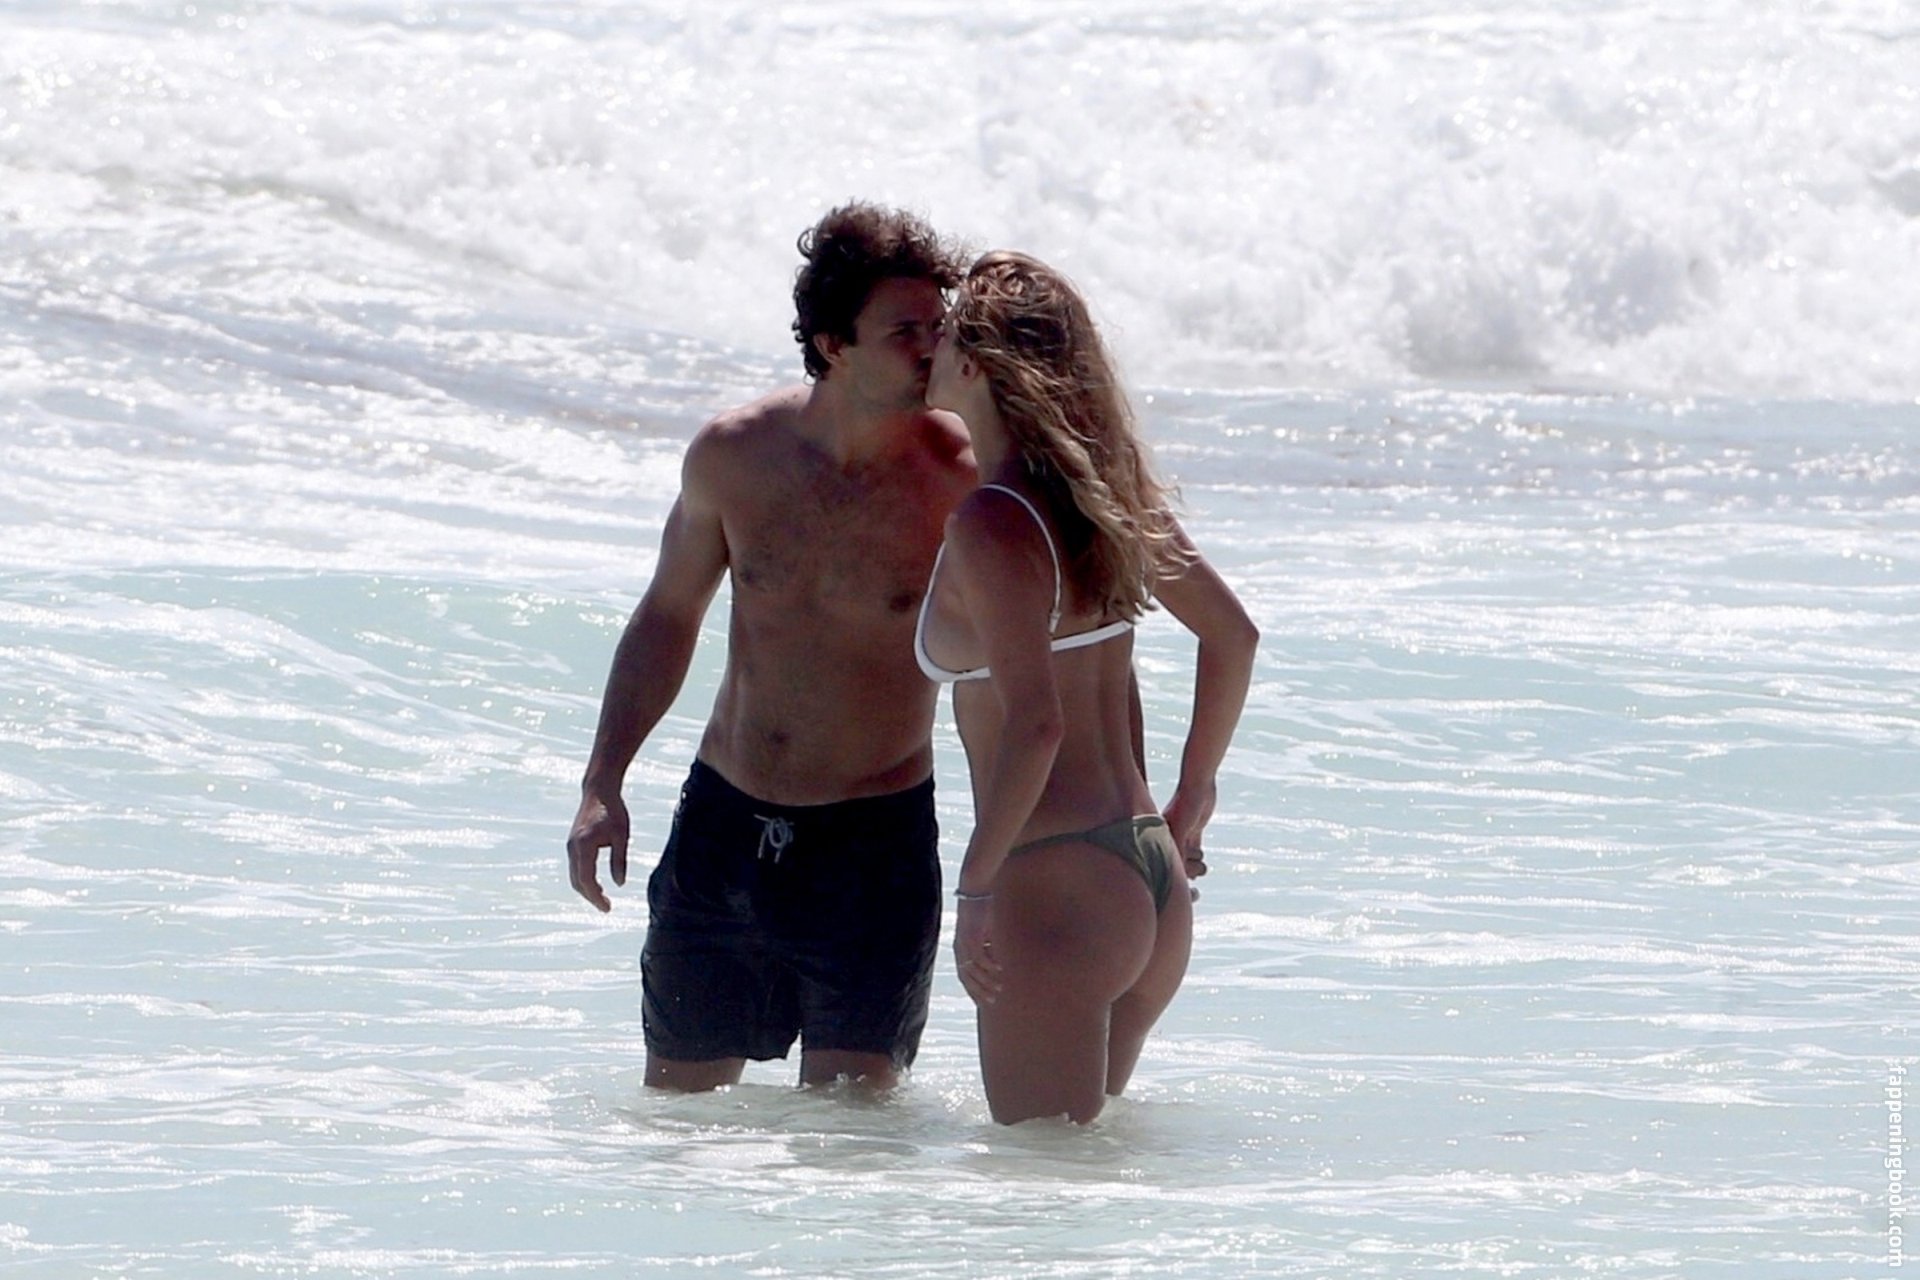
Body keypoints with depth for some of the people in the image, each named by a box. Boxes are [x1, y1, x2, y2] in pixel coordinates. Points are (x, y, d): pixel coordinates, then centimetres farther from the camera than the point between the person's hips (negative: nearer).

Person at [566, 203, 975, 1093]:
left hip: (875, 847, -3)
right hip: (723, 821, 3)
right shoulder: (734, 454, -4)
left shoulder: (960, 479, -14)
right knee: (675, 1107, 12)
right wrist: (602, 786, 5)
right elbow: (667, 616, 11)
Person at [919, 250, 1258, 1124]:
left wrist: (976, 885, -18)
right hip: (1154, 881, 9)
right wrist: (1191, 800, 23)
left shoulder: (990, 524, -15)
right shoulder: (1110, 492, 9)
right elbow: (1233, 635, 17)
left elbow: (1036, 722, -24)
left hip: (1056, 883, -9)